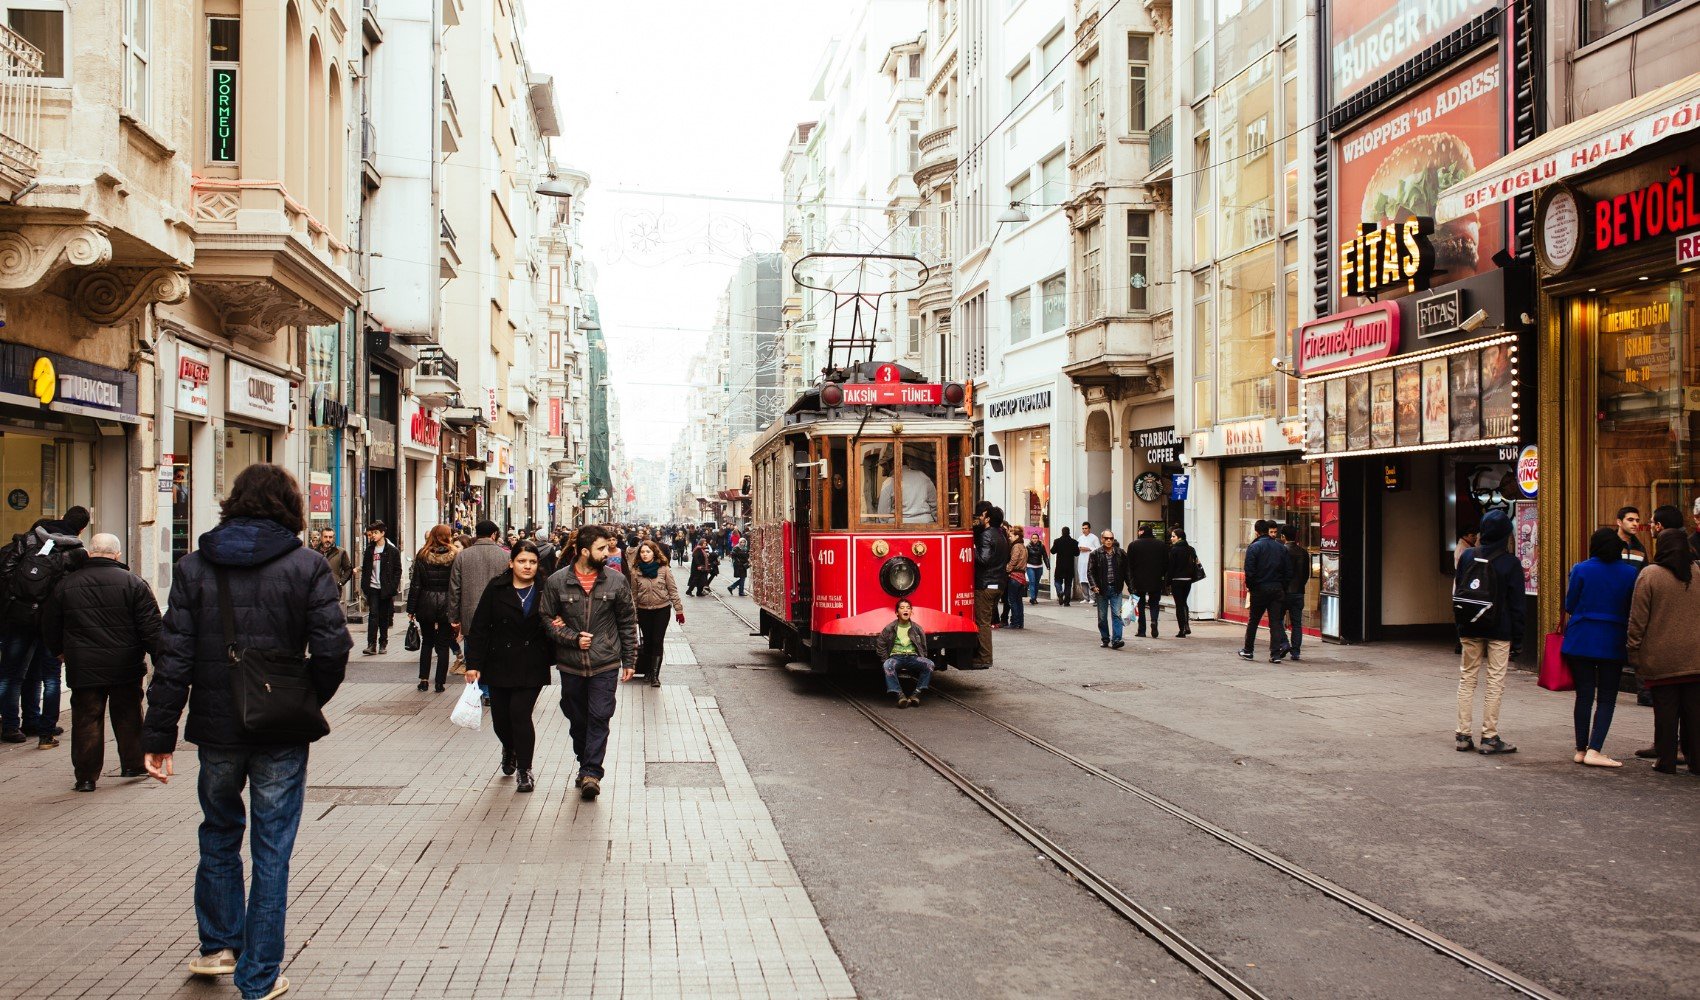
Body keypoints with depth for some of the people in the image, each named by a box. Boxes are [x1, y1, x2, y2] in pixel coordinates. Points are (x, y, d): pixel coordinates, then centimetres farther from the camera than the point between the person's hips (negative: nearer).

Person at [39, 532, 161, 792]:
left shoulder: (65, 585, 2)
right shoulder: (133, 583, -6)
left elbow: (50, 627, 13)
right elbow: (151, 627, -7)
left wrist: (59, 651, 30)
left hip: (83, 669, 1)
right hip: (125, 668, -1)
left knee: (86, 720, 6)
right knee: (128, 717, 14)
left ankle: (86, 776, 7)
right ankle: (133, 765, 22)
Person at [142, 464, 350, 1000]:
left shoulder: (194, 566, -1)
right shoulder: (308, 566, -7)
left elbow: (174, 658, -4)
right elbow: (332, 648, -13)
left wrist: (158, 735, -1)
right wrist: (308, 703, 5)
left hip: (217, 731, 2)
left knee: (219, 835, 24)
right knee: (271, 851, 7)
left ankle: (219, 945, 35)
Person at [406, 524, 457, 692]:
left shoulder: (422, 556, -2)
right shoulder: (454, 556, -5)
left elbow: (415, 584, -2)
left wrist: (411, 609, 2)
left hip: (426, 604, 1)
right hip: (446, 605, -1)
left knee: (427, 641, 17)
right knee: (443, 644, 7)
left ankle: (423, 679, 15)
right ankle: (440, 682, 7)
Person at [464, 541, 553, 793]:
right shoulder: (496, 589, -1)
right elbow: (479, 628, -1)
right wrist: (473, 663, -6)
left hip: (531, 667, -1)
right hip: (499, 665, 1)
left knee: (520, 713, -10)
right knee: (500, 718, 8)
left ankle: (524, 771, 5)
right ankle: (510, 749, 43)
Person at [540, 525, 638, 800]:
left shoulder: (616, 581, -2)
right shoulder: (557, 582, -4)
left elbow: (628, 622, 4)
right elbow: (548, 619, 2)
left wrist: (629, 660, 5)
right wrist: (573, 638, -12)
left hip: (605, 664, -1)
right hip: (571, 664, 1)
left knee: (599, 718, -8)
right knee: (577, 719, 12)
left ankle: (591, 772, -5)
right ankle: (587, 766, 28)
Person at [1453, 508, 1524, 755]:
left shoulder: (1468, 556, 1)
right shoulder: (1511, 562, -8)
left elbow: (1457, 592, 6)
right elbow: (1516, 604, -5)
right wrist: (1517, 640, 0)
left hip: (1470, 630, 3)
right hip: (1499, 632, -3)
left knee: (1467, 678, 10)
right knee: (1495, 681, 2)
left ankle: (1463, 735, 10)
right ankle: (1490, 737, 2)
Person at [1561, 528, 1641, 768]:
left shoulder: (1580, 570, -4)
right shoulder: (1630, 573, -1)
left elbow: (1569, 606, -2)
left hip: (1581, 640, 0)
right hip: (1614, 643, 0)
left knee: (1584, 695, 8)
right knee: (1607, 698, 4)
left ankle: (1581, 749, 13)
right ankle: (1594, 749, -7)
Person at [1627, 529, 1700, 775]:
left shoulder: (1649, 575, -8)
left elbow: (1638, 619, -8)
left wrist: (1633, 651, -1)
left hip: (1661, 658, -3)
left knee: (1665, 710, 3)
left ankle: (1667, 761, 7)